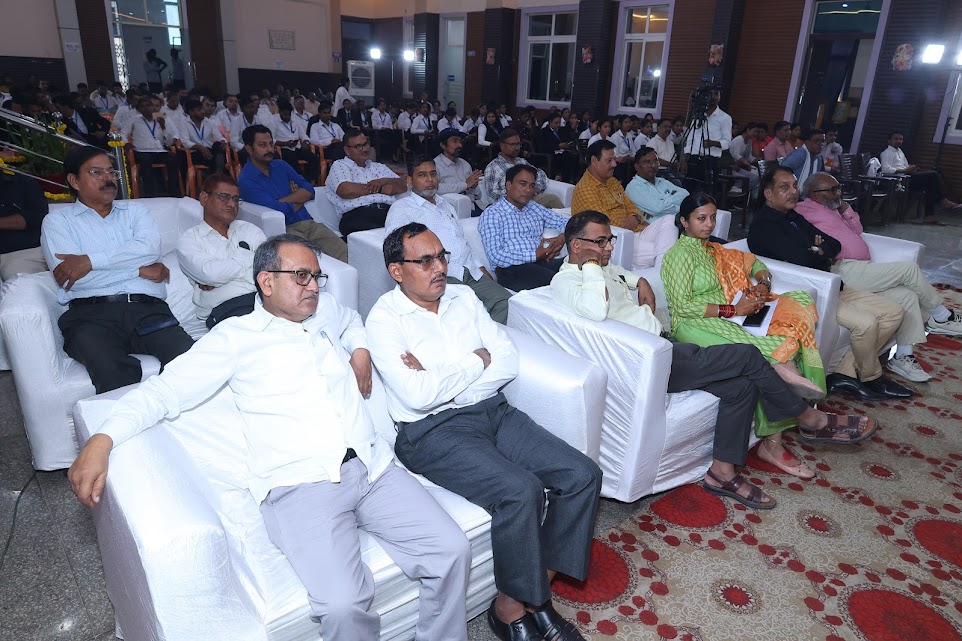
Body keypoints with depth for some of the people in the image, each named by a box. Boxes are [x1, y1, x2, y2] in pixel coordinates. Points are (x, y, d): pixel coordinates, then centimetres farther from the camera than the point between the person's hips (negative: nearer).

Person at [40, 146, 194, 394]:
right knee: (115, 374, -34)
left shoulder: (134, 210, 25)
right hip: (90, 313, -1)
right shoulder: (57, 221, 17)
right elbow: (71, 278, 0)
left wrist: (90, 261, -6)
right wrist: (140, 270, 0)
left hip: (148, 308, 2)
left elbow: (150, 249, 2)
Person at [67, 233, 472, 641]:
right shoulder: (234, 336, 5)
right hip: (301, 485, -5)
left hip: (374, 467, 5)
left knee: (452, 551, -10)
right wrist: (102, 439, -14)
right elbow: (165, 390, 1)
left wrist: (360, 350, 23)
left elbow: (353, 319, 44)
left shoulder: (326, 312, 19)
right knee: (344, 605, -26)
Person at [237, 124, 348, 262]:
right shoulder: (245, 180, -1)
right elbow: (278, 210, -12)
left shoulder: (281, 165, 21)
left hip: (308, 223, 6)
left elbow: (309, 191, 9)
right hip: (283, 229, -5)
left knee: (345, 254, -20)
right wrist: (298, 199, 7)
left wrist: (281, 201, -4)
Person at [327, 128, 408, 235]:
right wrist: (381, 189, 6)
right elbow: (346, 190, -6)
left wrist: (384, 181, 2)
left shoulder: (379, 167, 32)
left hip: (390, 211, 4)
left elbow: (403, 185, 24)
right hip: (358, 215, -4)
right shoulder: (339, 166, 16)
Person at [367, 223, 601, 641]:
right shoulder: (384, 319, -6)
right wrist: (477, 362, -6)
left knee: (583, 475, -9)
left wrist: (439, 378, -10)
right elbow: (417, 396, -19)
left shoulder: (463, 297, 12)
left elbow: (508, 362, 3)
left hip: (493, 411, 7)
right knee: (521, 490, -29)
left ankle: (538, 590, 5)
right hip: (433, 431, -6)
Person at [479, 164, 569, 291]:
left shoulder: (535, 208, 24)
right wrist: (535, 255, -12)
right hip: (511, 269, -6)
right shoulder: (491, 214, 2)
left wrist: (562, 238, 3)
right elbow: (496, 256, -11)